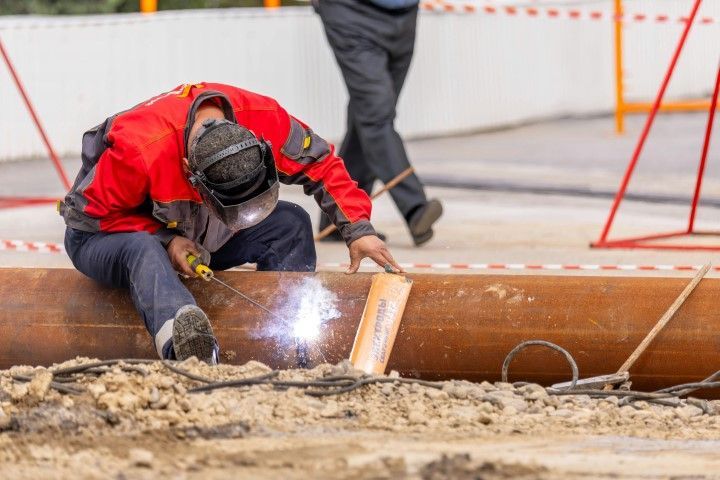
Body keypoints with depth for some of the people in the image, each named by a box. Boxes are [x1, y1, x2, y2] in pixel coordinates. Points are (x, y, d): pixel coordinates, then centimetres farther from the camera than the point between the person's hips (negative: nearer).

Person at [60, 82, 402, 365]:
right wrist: (166, 241, -29)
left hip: (192, 234, 5)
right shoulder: (141, 150, -38)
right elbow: (96, 211, -22)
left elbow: (321, 164, -11)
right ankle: (185, 345, -66)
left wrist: (357, 229, -20)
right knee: (142, 251, -42)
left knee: (292, 226, -14)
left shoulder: (263, 119, -25)